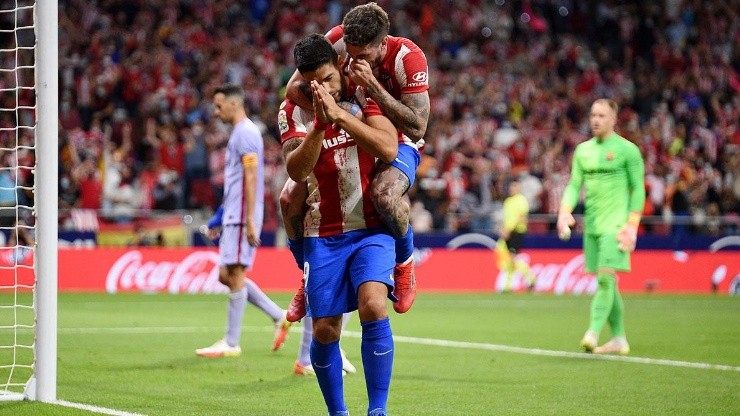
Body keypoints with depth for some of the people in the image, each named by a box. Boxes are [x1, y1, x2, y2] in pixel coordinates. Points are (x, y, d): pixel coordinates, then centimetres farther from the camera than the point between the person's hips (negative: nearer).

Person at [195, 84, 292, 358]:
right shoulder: (239, 133, 19)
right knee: (226, 275, 10)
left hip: (241, 216, -10)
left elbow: (251, 179, -19)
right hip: (233, 216, 10)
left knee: (235, 275, -6)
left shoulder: (245, 133, -12)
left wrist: (250, 221, -23)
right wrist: (221, 217, 25)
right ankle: (279, 317, 13)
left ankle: (231, 343, -2)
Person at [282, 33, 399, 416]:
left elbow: (388, 149, -19)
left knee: (373, 306, -24)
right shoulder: (293, 111, -1)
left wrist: (339, 114, -27)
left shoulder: (362, 96, -4)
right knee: (324, 331, 1)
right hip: (323, 235, 2)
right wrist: (319, 124, -29)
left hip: (371, 228, -2)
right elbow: (296, 170, -15)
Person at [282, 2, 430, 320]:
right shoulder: (338, 41, -19)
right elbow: (294, 87, -15)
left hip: (397, 142, -4)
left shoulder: (408, 58, -27)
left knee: (385, 194, -38)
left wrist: (371, 85, -38)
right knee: (291, 198, -13)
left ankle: (405, 264, -8)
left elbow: (417, 127, -31)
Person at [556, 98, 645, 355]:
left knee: (605, 277, -16)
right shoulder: (583, 150, 13)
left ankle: (593, 334, -21)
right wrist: (565, 211, -5)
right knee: (606, 283, 9)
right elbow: (574, 184, 13)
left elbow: (638, 189, -4)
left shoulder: (627, 150, -3)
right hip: (591, 225, 6)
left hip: (614, 225, -6)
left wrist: (632, 225, -12)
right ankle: (619, 339, 16)